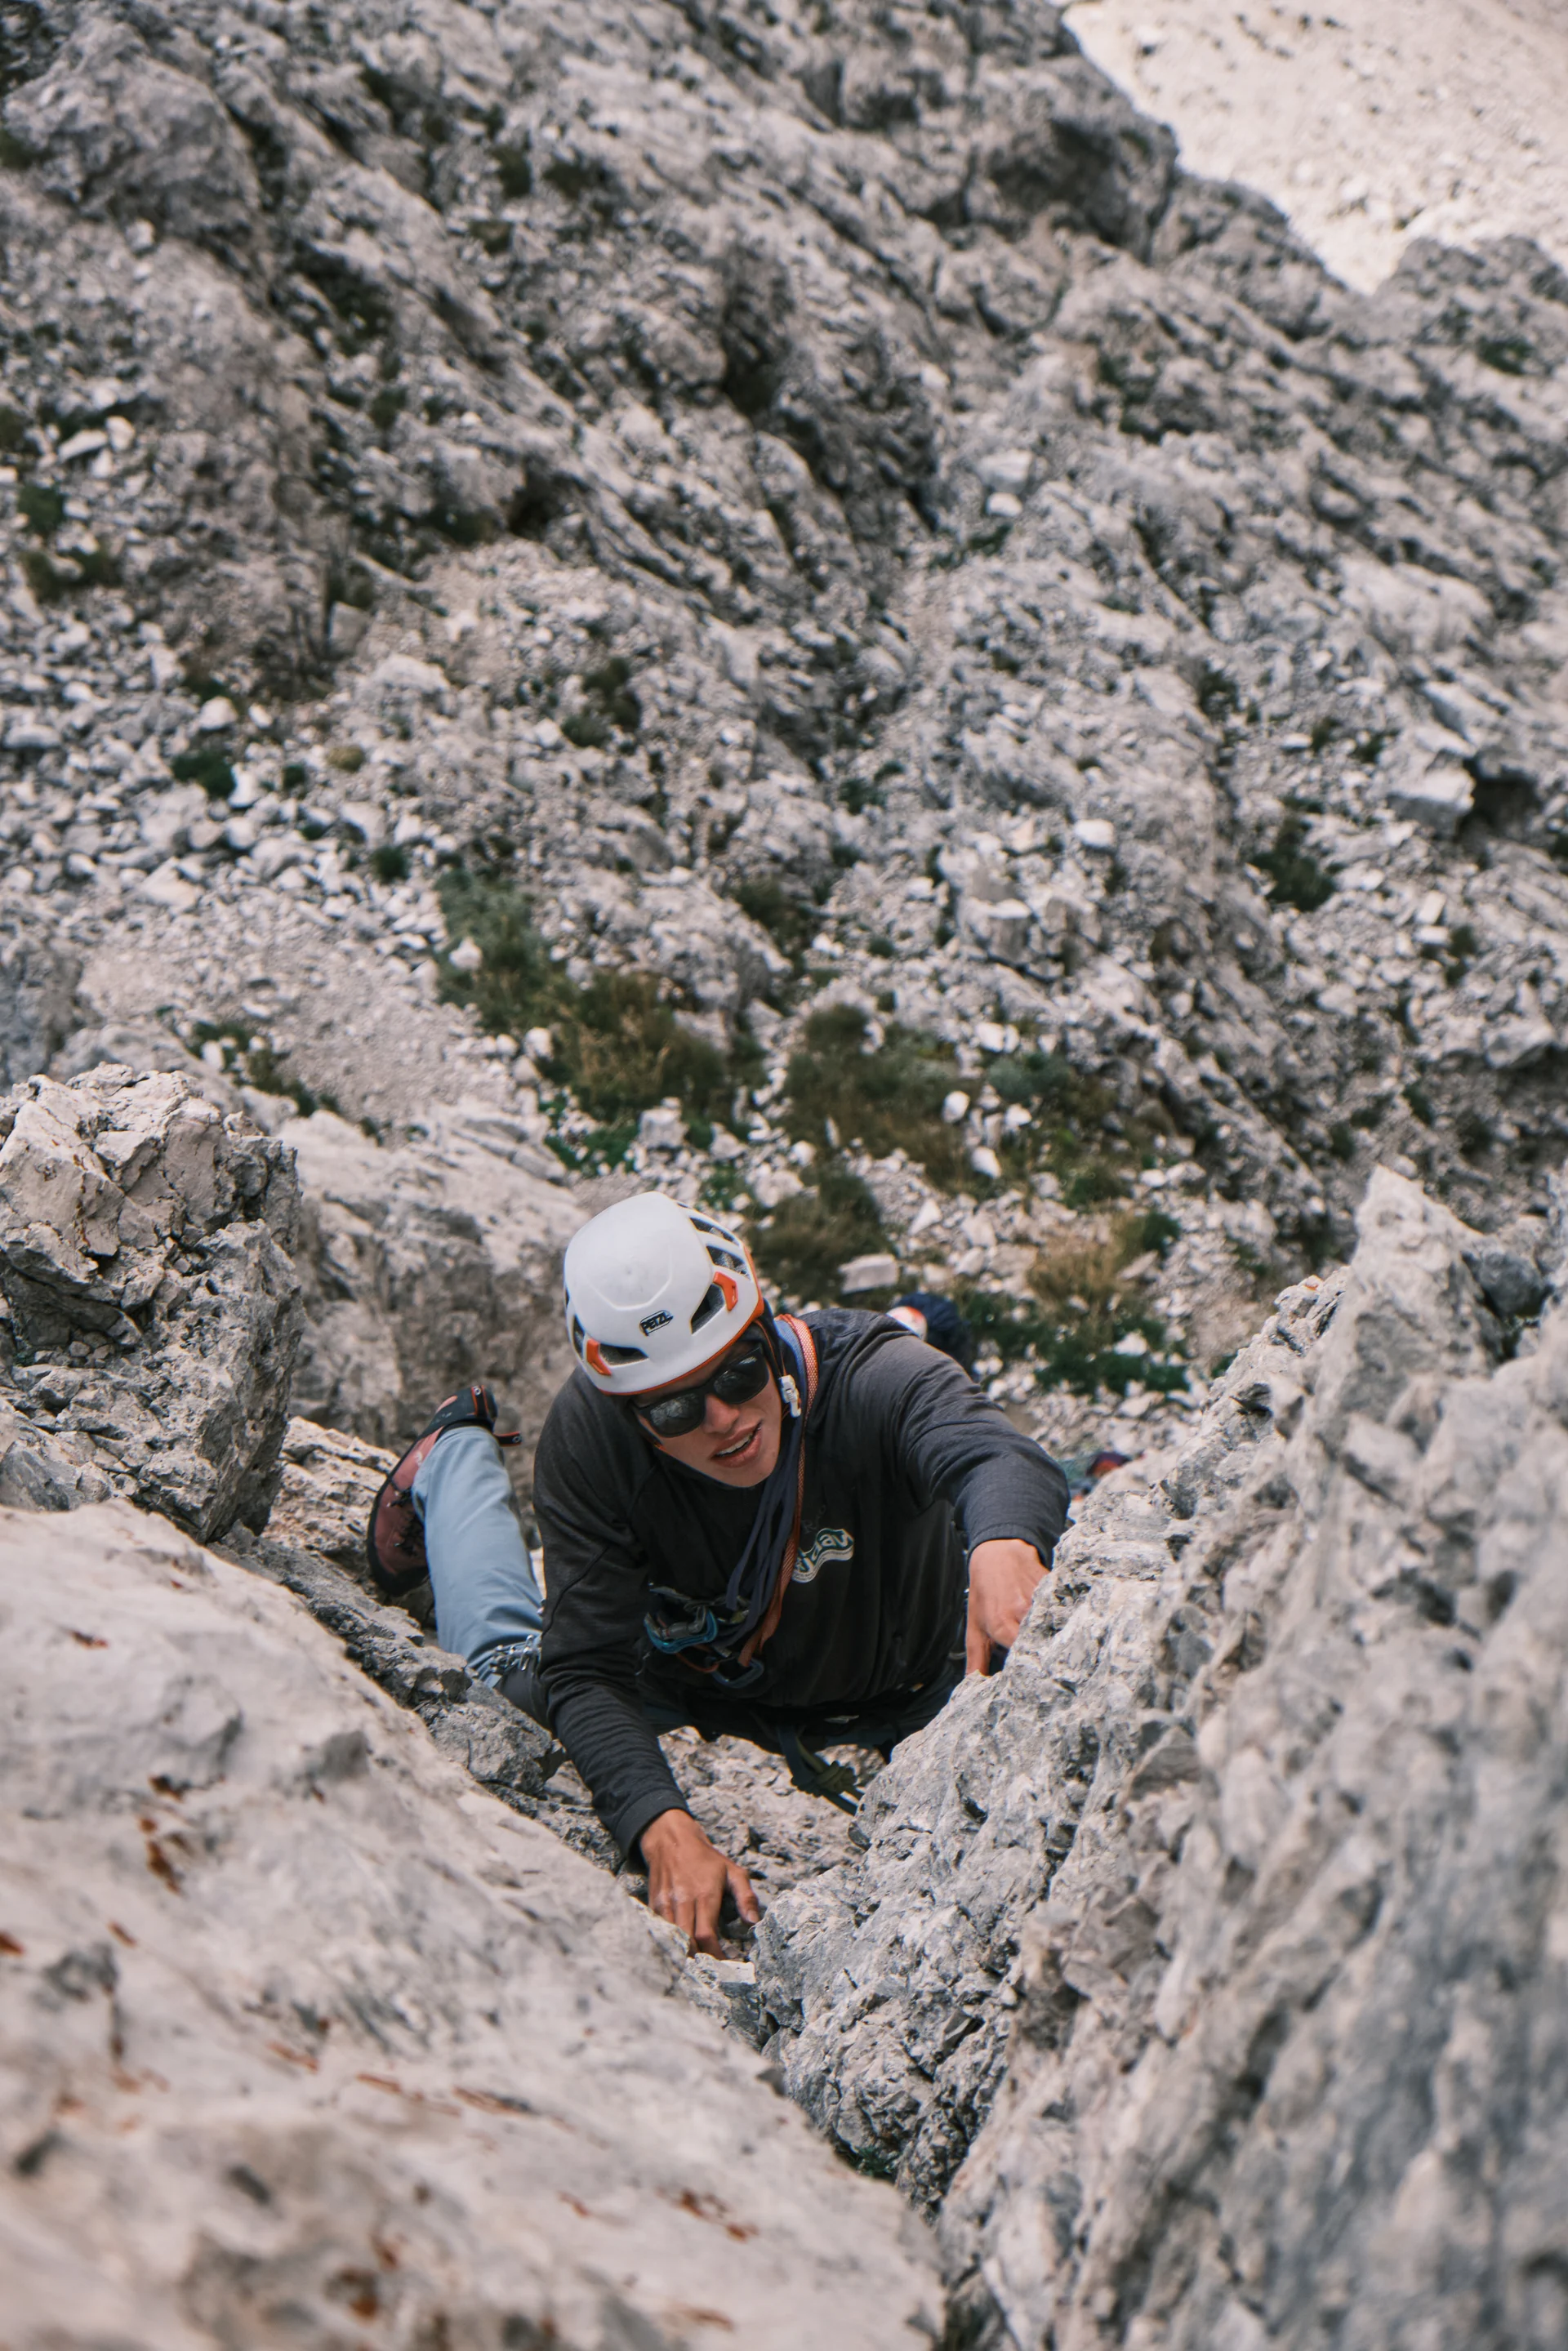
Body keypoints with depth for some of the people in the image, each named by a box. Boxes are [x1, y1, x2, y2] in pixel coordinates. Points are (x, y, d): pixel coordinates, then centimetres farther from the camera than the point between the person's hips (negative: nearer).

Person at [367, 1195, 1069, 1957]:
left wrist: (1003, 1542, -87)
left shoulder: (872, 1379, -42)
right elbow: (586, 1674, -34)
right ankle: (458, 1458, 40)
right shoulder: (588, 1437, -36)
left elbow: (995, 1458, -62)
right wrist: (666, 1830, -51)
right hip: (700, 1676, 1)